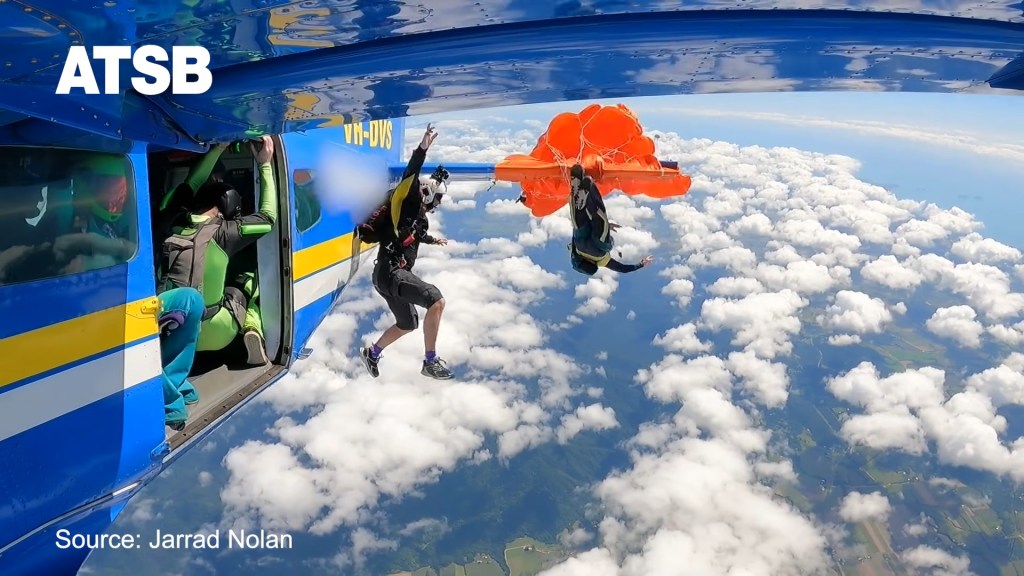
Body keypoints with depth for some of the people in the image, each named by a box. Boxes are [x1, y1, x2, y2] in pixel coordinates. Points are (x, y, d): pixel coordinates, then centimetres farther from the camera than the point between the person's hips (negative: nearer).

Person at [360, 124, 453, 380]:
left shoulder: (419, 215, 18)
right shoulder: (406, 205, -6)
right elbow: (410, 178, -25)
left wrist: (433, 240, 57)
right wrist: (422, 149, -35)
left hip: (396, 273, 10)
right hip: (390, 272, -10)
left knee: (407, 324, 25)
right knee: (436, 300, -25)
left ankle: (372, 353, 43)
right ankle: (430, 361, -20)